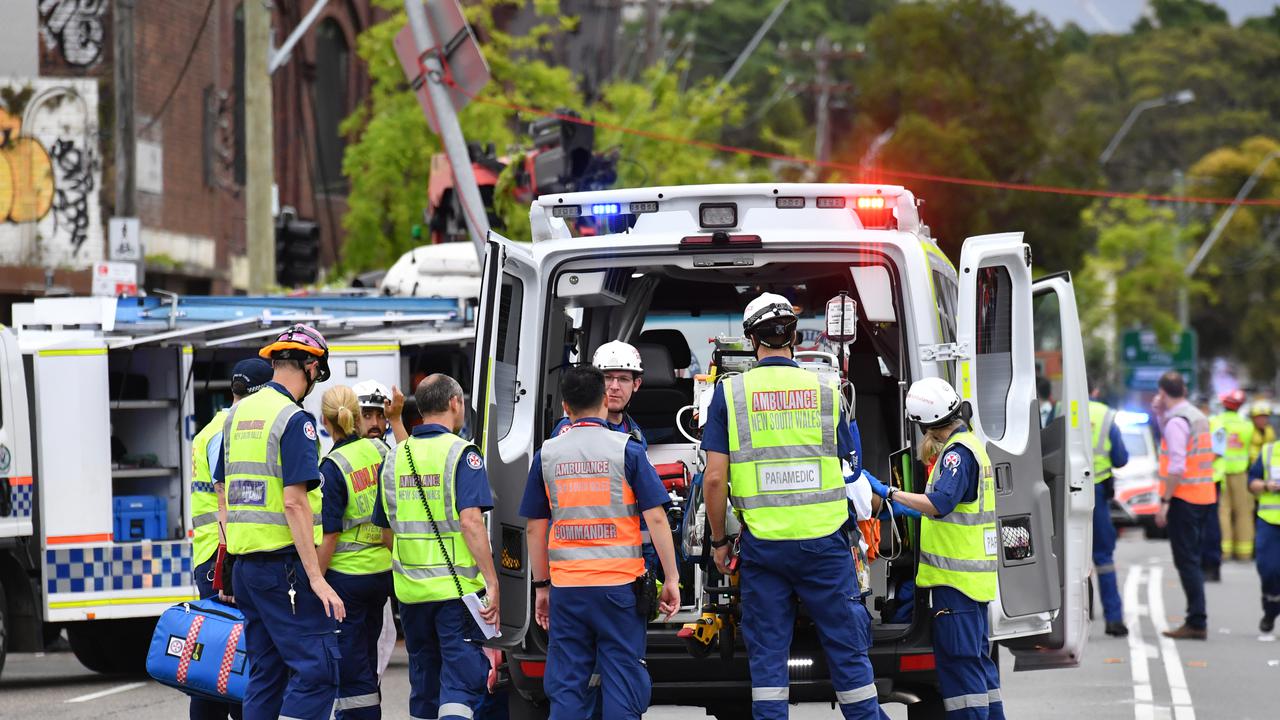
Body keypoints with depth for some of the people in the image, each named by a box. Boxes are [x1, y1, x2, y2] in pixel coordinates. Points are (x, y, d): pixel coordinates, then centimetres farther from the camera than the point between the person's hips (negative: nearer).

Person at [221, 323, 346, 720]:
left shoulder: (237, 414, 13)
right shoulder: (294, 420, -12)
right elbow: (294, 502, -19)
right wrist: (316, 578, -20)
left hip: (245, 562, 9)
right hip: (284, 564, -9)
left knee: (265, 672, 12)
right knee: (317, 669, -9)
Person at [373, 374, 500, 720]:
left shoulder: (396, 457, 10)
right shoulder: (461, 453, -9)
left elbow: (387, 528, 17)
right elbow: (470, 521, -19)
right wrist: (492, 582, -17)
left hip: (410, 588, 6)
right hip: (457, 587, -6)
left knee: (424, 685, 14)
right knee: (462, 680, -7)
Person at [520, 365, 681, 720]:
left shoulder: (547, 454, 4)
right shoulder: (625, 449, -3)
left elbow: (535, 528, 9)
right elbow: (656, 518, -6)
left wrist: (541, 586, 18)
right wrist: (671, 578, 0)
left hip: (566, 586, 2)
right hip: (619, 581, -2)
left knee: (566, 689, 5)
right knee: (622, 681, 1)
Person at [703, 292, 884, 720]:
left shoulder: (730, 392, -1)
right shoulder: (824, 391, 3)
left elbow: (714, 478, -4)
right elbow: (845, 470, 10)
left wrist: (719, 541, 7)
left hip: (763, 541, 0)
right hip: (823, 539, 0)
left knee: (767, 653, 6)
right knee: (847, 648, 6)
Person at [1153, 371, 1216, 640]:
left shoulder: (1176, 420, -14)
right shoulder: (1199, 416, 15)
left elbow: (1177, 465, -21)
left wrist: (1165, 501, -19)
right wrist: (1160, 412, 22)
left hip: (1184, 497, -9)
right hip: (1205, 497, 9)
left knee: (1186, 560, -8)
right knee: (1192, 560, 14)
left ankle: (1197, 622, -11)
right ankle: (1196, 620, 16)